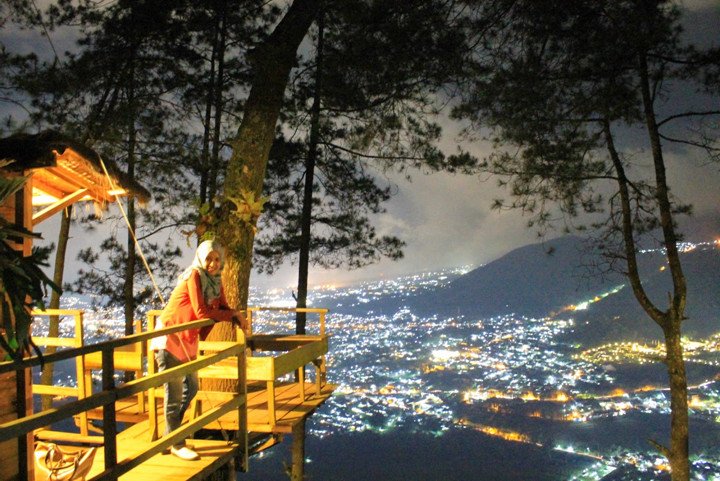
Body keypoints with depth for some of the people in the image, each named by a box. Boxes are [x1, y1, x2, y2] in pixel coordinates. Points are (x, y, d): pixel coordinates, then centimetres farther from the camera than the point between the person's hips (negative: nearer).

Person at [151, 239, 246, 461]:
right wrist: (233, 315, -18)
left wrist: (237, 316, -19)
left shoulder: (215, 281, 4)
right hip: (169, 336, -9)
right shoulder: (194, 276, -20)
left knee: (191, 387, 18)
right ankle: (176, 444, 6)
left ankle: (171, 432, 35)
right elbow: (201, 311, -25)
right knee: (175, 392, -4)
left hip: (188, 338, 9)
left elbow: (222, 308, 2)